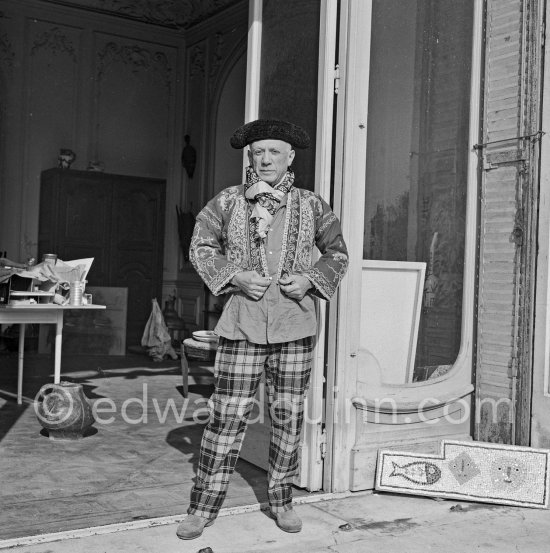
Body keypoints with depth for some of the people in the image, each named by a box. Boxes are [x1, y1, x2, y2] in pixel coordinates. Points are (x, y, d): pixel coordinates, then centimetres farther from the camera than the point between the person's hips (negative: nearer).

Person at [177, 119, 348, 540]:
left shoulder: (311, 206, 6)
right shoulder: (228, 202, 3)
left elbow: (337, 253, 15)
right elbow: (201, 246, 8)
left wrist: (311, 279, -3)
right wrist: (235, 276, -7)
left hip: (295, 323, 2)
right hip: (243, 320, -1)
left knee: (289, 414, 8)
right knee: (228, 413, -3)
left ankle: (282, 501, 25)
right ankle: (203, 508, 10)